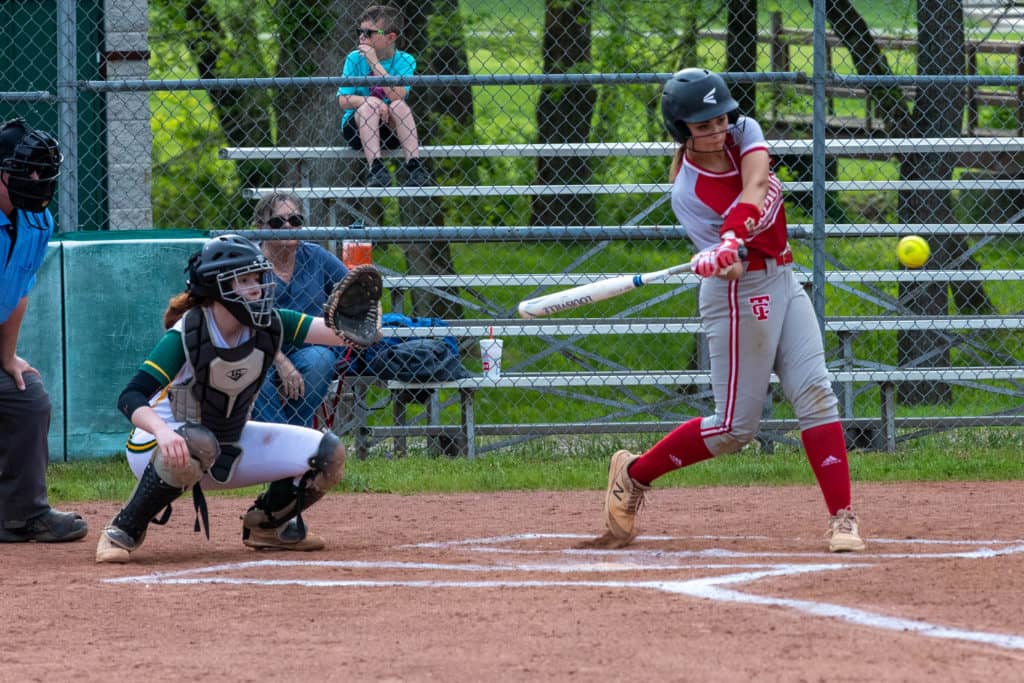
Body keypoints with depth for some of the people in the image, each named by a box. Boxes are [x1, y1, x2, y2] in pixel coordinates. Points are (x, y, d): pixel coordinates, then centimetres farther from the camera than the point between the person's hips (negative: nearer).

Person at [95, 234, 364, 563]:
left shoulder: (269, 326, -10)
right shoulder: (187, 335, -26)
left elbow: (335, 333, -19)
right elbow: (130, 397, -33)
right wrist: (163, 431, -53)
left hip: (231, 446, 6)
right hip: (157, 446, -6)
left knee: (328, 454, -6)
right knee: (196, 444, -42)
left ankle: (266, 524, 19)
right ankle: (123, 531, -22)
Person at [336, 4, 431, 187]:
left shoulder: (404, 61, -6)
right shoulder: (355, 58, -4)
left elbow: (398, 96, -23)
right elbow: (343, 100, -10)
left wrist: (374, 62, -24)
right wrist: (369, 102, -28)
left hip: (390, 130, 0)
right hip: (356, 127, 0)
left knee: (399, 105, -27)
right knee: (371, 103, -28)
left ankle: (414, 166, -33)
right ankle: (376, 169, -38)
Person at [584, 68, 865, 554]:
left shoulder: (744, 133, -1)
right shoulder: (687, 192, -16)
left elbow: (755, 188, -22)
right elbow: (720, 261, -25)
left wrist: (733, 236, -39)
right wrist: (722, 262, -50)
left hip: (783, 282, 6)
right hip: (741, 295, -6)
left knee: (814, 394, -7)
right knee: (734, 427, -3)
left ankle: (842, 518, -8)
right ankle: (633, 474, 16)